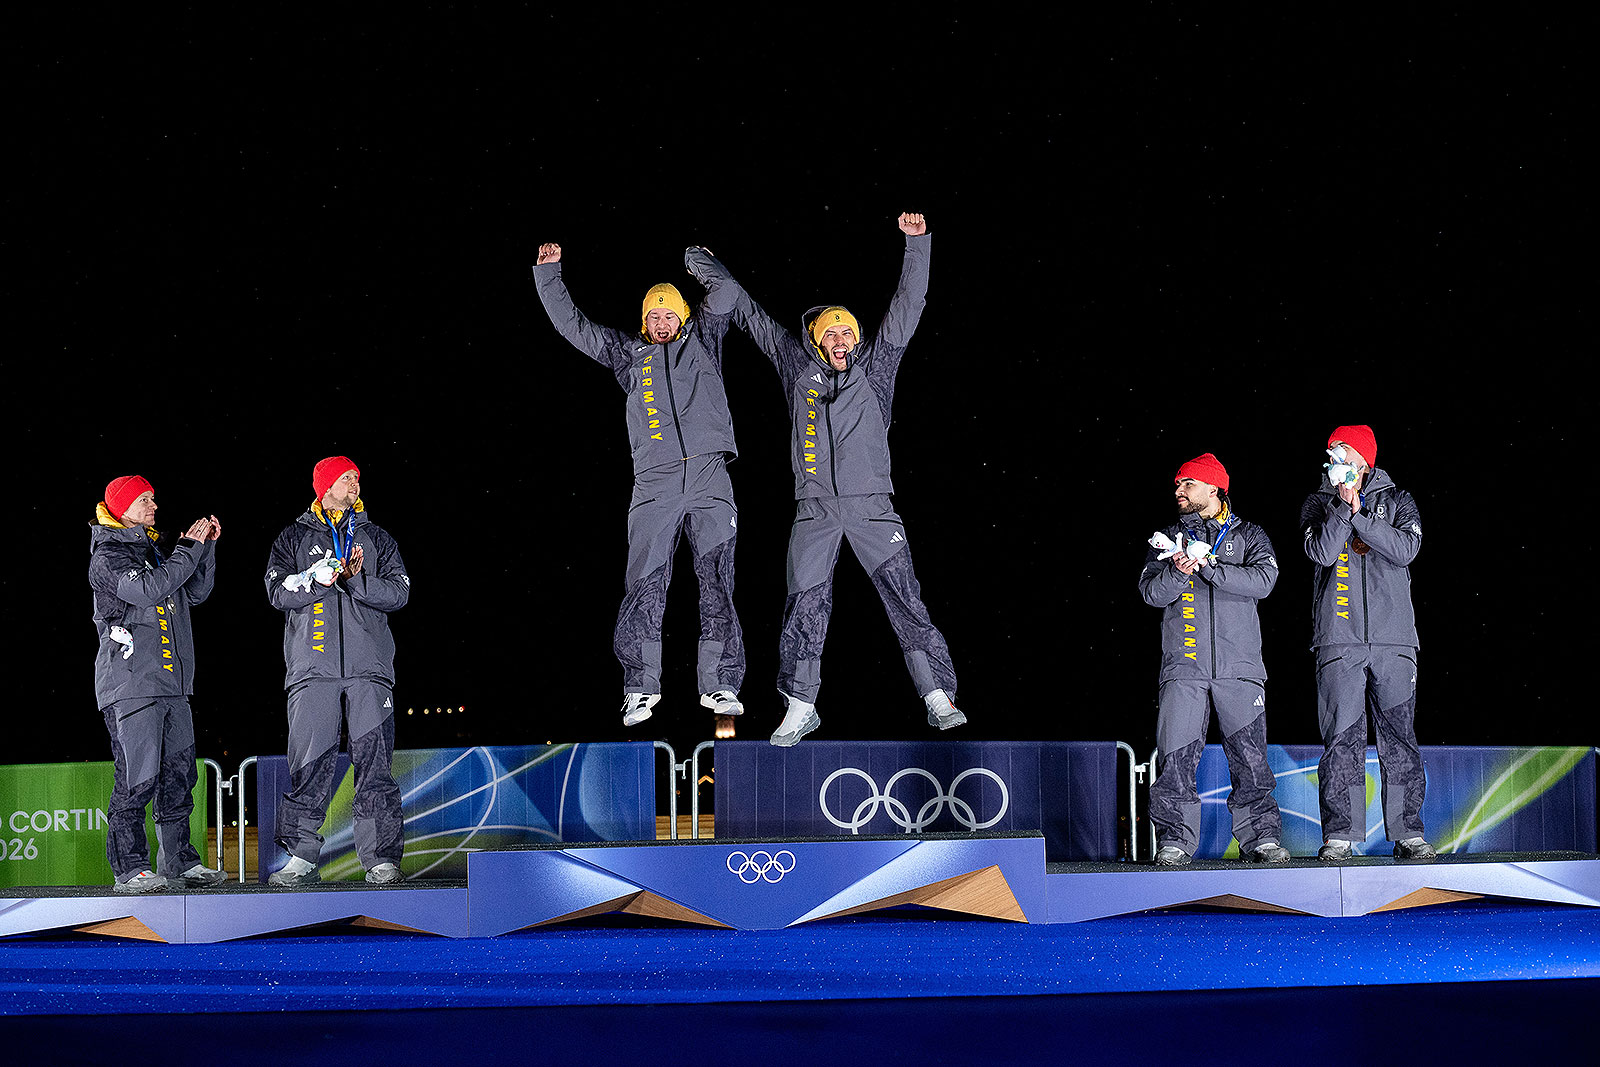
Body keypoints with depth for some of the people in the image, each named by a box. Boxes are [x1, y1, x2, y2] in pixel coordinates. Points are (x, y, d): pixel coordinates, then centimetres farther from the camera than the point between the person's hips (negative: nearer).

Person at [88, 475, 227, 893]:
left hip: (172, 683, 8)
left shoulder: (154, 552, 21)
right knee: (137, 776, -12)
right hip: (130, 682, -8)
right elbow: (148, 590, -20)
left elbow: (195, 593, 24)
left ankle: (179, 862, 14)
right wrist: (189, 548, -13)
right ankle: (129, 867, -8)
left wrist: (207, 546, 13)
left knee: (178, 774, 8)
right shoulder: (108, 558, -4)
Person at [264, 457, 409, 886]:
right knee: (308, 766, -4)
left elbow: (398, 592, 4)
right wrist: (323, 576, -14)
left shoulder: (377, 538, 16)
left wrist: (354, 579, -11)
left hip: (370, 671, 1)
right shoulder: (294, 538, 13)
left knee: (375, 764, -4)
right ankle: (301, 857, 2)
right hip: (312, 669, -1)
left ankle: (382, 858, -2)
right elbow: (280, 592, -1)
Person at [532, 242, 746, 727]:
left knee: (717, 582, -5)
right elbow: (572, 325, 22)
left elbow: (723, 299, 12)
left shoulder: (702, 341, 20)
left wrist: (702, 263, 3)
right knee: (645, 585, -8)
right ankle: (640, 687, -4)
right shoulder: (627, 352, 21)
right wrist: (548, 273, 19)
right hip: (655, 483, 0)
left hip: (709, 478, 0)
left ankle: (720, 685, -3)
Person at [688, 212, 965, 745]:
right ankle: (800, 708, 13)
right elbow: (749, 314, 17)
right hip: (815, 510, 1)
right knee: (804, 608, 2)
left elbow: (907, 307, 3)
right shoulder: (798, 366, 10)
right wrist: (708, 269, 23)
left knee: (906, 601, -6)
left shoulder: (874, 368, 8)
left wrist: (917, 243, -6)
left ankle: (939, 699, -5)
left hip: (871, 506, -1)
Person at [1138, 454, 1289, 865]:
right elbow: (1151, 592, 3)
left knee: (1250, 758, -4)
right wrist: (1178, 571, -18)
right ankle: (1175, 841, -2)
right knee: (1176, 757, -7)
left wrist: (1207, 566, -14)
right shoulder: (1169, 538, 16)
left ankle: (1261, 838, 3)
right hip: (1184, 666, 1)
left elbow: (1263, 580, -8)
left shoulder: (1248, 536, 11)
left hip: (1239, 666, -1)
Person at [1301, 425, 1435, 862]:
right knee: (1341, 739, -5)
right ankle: (1340, 834, -3)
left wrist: (1359, 515, -7)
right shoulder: (1318, 504, 13)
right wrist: (1344, 506, -12)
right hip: (1338, 640, 0)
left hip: (1393, 637, 0)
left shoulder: (1397, 501, 13)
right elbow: (1322, 552, -5)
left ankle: (1408, 833, 2)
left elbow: (1406, 548, -5)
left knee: (1400, 738, -1)